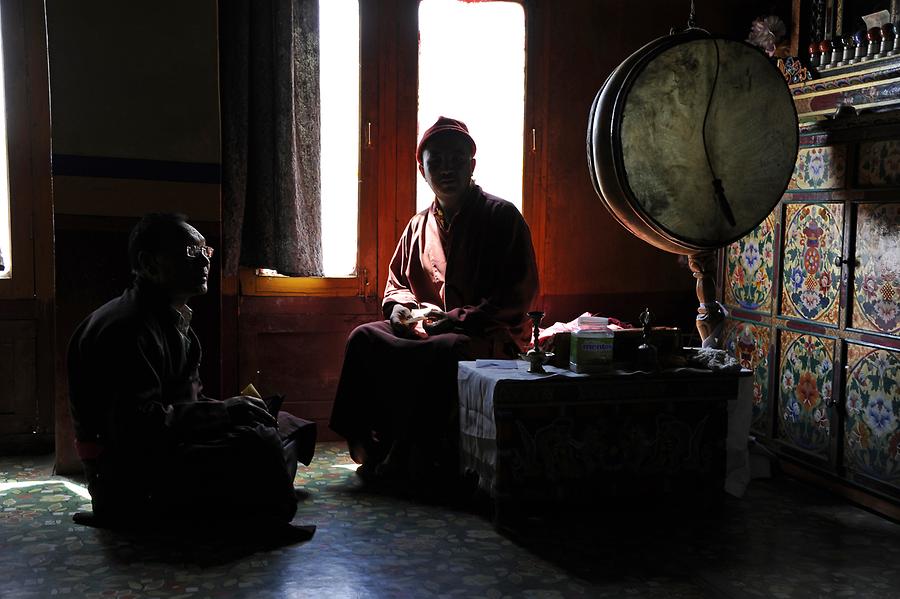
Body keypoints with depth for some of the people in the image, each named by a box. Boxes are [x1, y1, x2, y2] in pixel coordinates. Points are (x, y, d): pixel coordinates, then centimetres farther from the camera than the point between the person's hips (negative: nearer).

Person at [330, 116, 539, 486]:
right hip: (424, 328, 6)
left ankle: (410, 461, -24)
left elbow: (519, 292, -8)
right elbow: (396, 282, 24)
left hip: (491, 335, -5)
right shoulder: (419, 226, 15)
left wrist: (457, 319, -17)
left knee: (439, 352, -37)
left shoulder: (502, 217, -1)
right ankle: (376, 446, -15)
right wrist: (400, 306, -2)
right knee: (364, 338, -18)